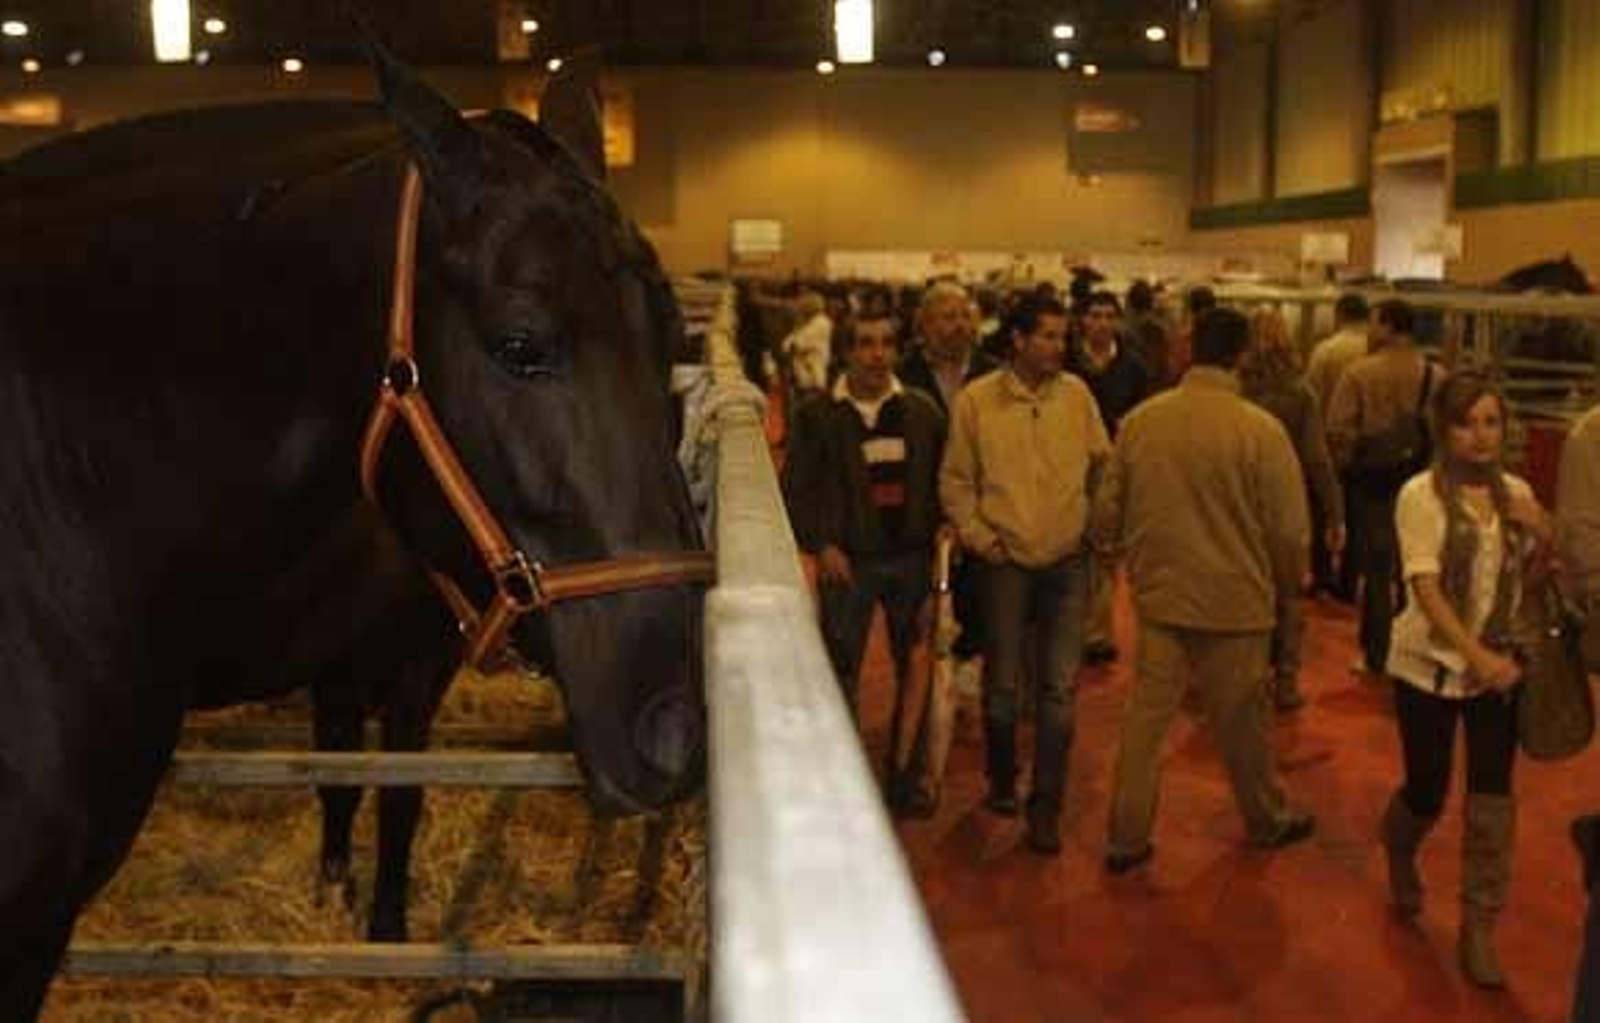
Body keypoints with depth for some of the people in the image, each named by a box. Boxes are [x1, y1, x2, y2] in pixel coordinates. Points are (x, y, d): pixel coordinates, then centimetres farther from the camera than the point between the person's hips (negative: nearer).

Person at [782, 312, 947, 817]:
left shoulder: (922, 410, 5)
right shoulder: (817, 415, -2)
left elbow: (942, 478, 10)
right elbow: (796, 489, 0)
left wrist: (939, 531, -2)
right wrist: (821, 544, -8)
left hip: (912, 558, 2)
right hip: (847, 561, -2)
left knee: (915, 672, 8)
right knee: (840, 674, 5)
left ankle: (906, 778, 23)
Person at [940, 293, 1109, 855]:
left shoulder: (1077, 394, 0)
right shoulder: (976, 400, -5)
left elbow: (1104, 465, 9)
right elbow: (955, 480, 2)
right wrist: (977, 535, -7)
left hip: (1068, 562, 1)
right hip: (1006, 562, -1)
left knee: (1059, 689, 1)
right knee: (1002, 684, 10)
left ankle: (1046, 807, 12)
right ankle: (1001, 779, 35)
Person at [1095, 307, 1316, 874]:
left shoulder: (1139, 420, -5)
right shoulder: (1260, 430, -16)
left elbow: (1108, 511, 5)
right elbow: (1288, 529, -10)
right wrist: (1286, 584, 10)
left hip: (1159, 593, 3)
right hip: (1234, 600, -2)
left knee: (1145, 718, 10)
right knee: (1241, 722, 15)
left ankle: (1127, 838, 15)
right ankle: (1267, 822, 36)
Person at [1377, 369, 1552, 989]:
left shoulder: (1516, 493, 3)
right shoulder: (1421, 495, -12)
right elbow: (1426, 589, -20)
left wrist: (1542, 532, -10)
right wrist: (1476, 655, -32)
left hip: (1500, 666, 4)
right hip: (1431, 666, -3)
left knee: (1492, 797, 0)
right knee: (1427, 793, 7)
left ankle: (1479, 928, 13)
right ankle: (1400, 856, 43)